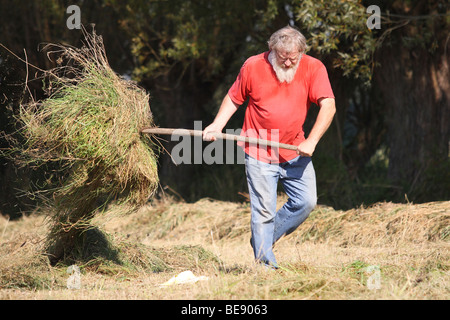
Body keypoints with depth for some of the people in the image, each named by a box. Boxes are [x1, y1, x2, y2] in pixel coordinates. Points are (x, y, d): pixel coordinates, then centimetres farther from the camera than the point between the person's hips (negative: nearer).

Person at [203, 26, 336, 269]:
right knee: (263, 210, -5)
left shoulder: (313, 68, -7)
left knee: (306, 202, -1)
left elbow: (328, 106, -14)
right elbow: (234, 98, 9)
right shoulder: (253, 67, -5)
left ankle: (265, 240, 19)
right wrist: (216, 126, -5)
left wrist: (311, 141, -24)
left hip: (295, 153, 2)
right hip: (259, 154, -2)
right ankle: (265, 265, 3)